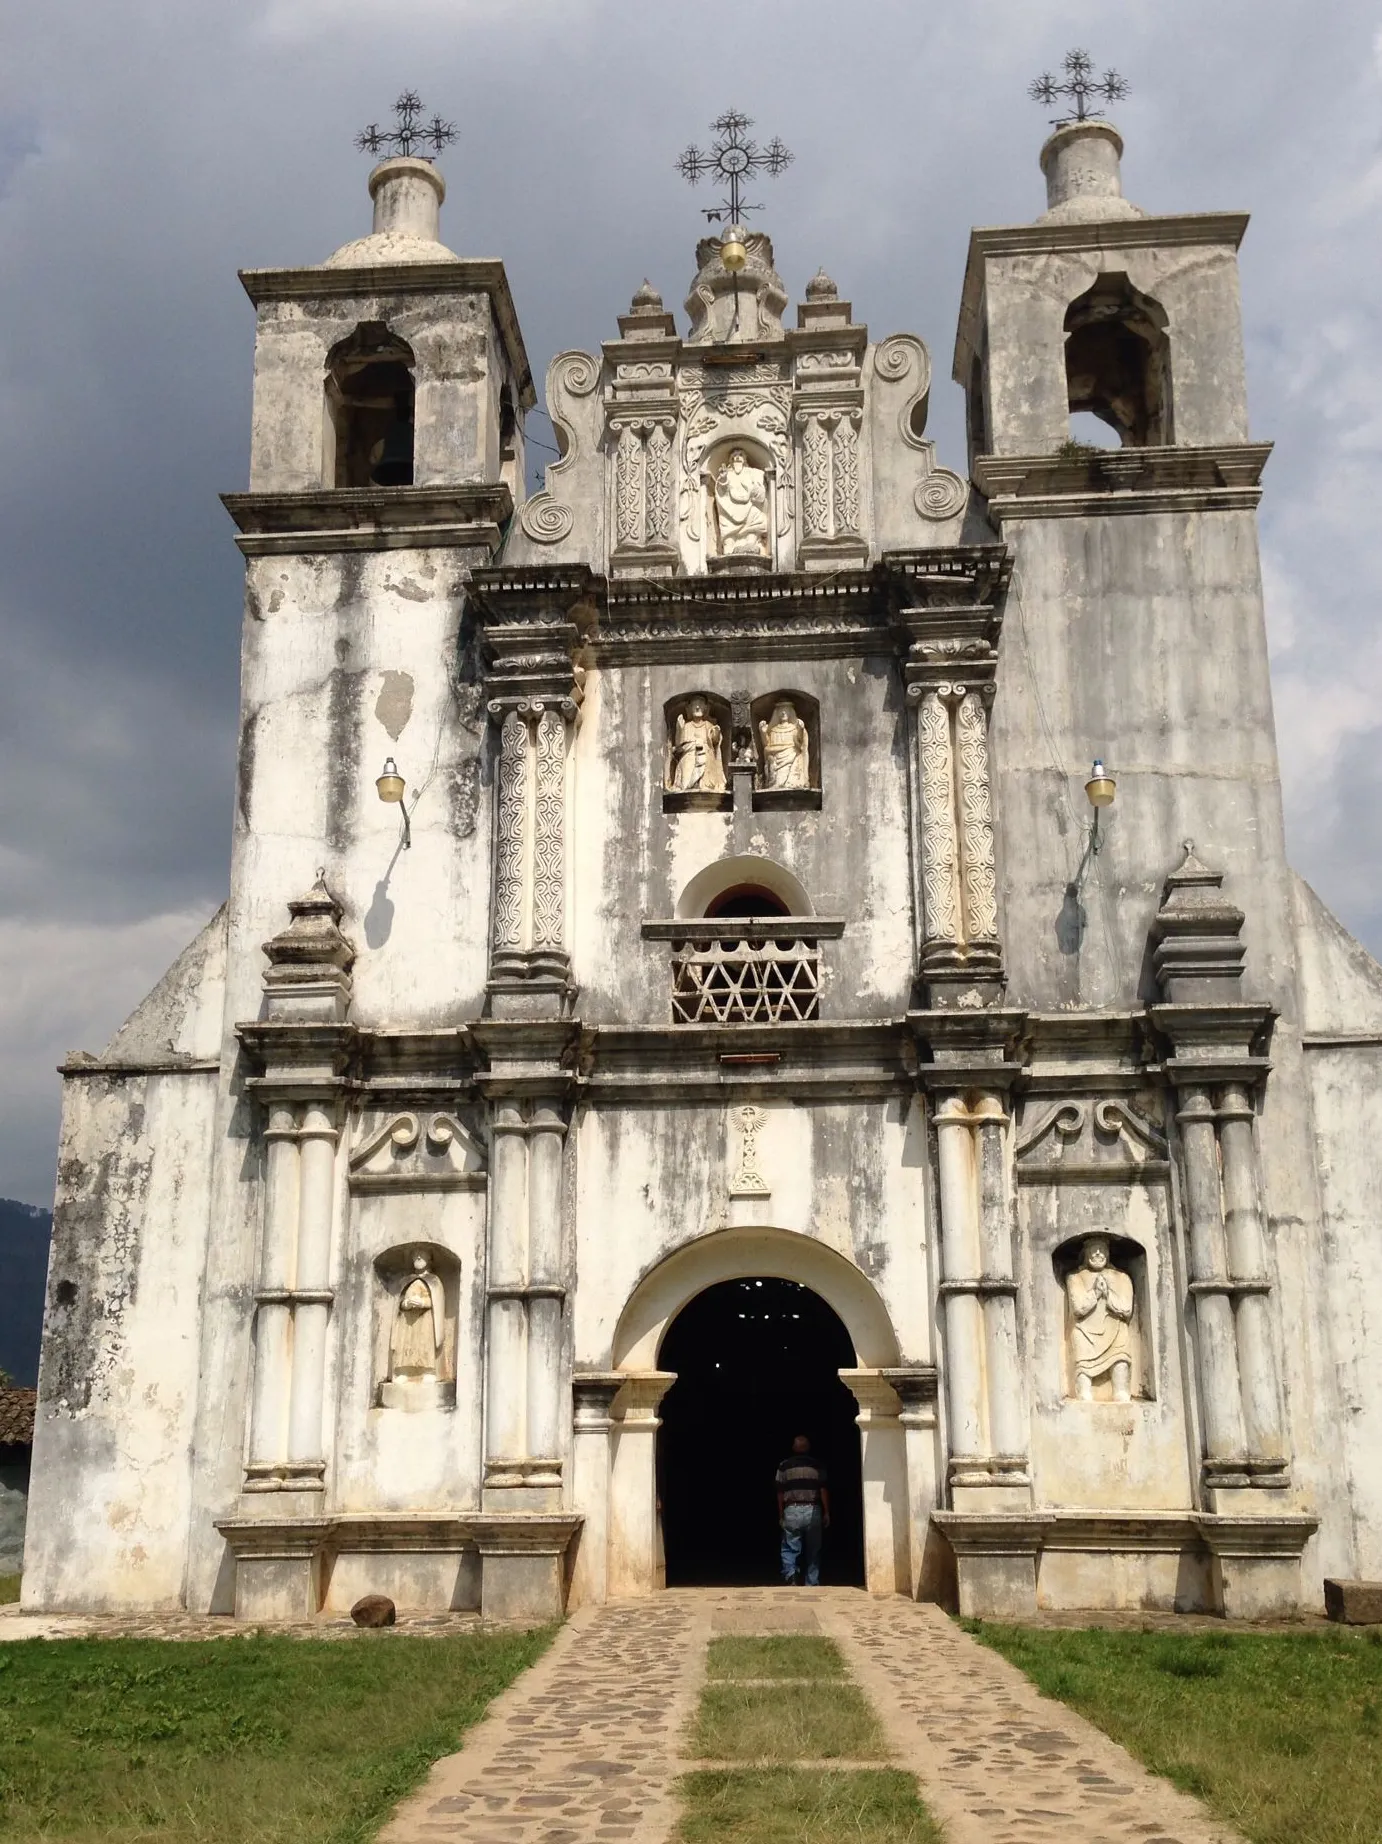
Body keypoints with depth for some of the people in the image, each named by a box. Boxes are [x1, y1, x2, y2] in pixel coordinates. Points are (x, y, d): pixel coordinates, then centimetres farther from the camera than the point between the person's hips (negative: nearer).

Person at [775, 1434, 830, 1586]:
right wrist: (826, 1513, 6)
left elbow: (780, 1493, 3)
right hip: (812, 1511, 1)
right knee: (813, 1551, 10)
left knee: (790, 1548, 5)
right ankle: (812, 1584, 10)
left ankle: (791, 1573, -20)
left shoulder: (784, 1465, 4)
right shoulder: (817, 1465, 4)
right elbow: (824, 1490, 0)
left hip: (792, 1511, -1)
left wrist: (781, 1515, 10)